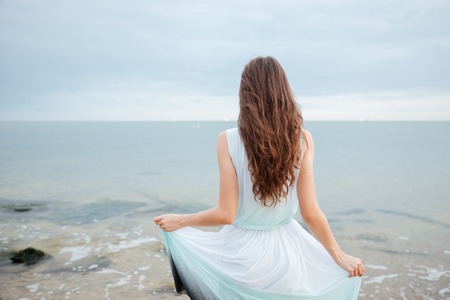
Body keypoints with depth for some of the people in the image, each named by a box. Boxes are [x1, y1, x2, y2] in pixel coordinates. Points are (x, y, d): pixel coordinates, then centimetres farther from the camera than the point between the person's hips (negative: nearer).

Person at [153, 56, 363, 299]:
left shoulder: (228, 140, -17)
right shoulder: (302, 139, -12)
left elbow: (226, 214, -16)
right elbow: (310, 213, -11)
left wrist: (180, 221, 0)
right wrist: (340, 256, 2)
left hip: (241, 250, -2)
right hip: (285, 251, 2)